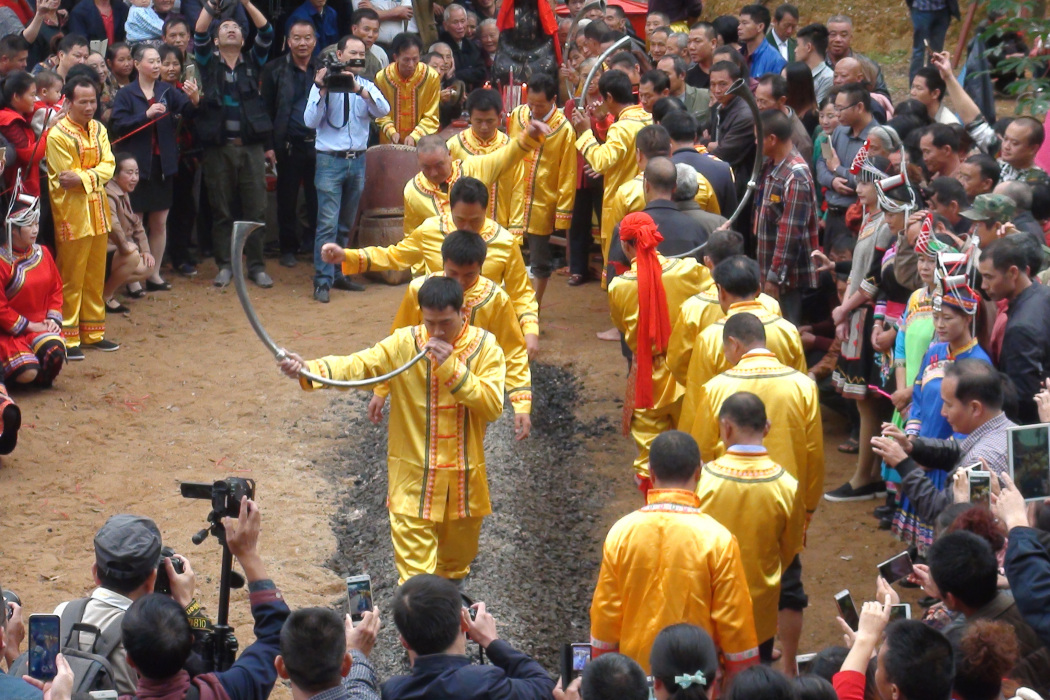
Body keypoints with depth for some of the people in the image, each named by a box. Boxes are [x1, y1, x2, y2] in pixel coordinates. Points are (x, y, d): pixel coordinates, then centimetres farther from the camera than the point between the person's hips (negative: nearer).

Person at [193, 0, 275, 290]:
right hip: (218, 147, -1)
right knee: (221, 210, 3)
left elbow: (266, 34, -1)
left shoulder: (252, 62, 12)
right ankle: (224, 266, 11)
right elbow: (199, 34, -5)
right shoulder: (209, 64, 10)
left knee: (255, 208, 0)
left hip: (250, 146, 1)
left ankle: (256, 266, 8)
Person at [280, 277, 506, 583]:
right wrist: (307, 369, -35)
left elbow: (492, 404, -15)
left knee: (458, 557, 21)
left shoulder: (484, 346, -6)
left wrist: (452, 368, -25)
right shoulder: (404, 344, -8)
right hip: (414, 479, -2)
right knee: (415, 568, -6)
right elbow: (358, 366, -18)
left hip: (463, 477, 2)